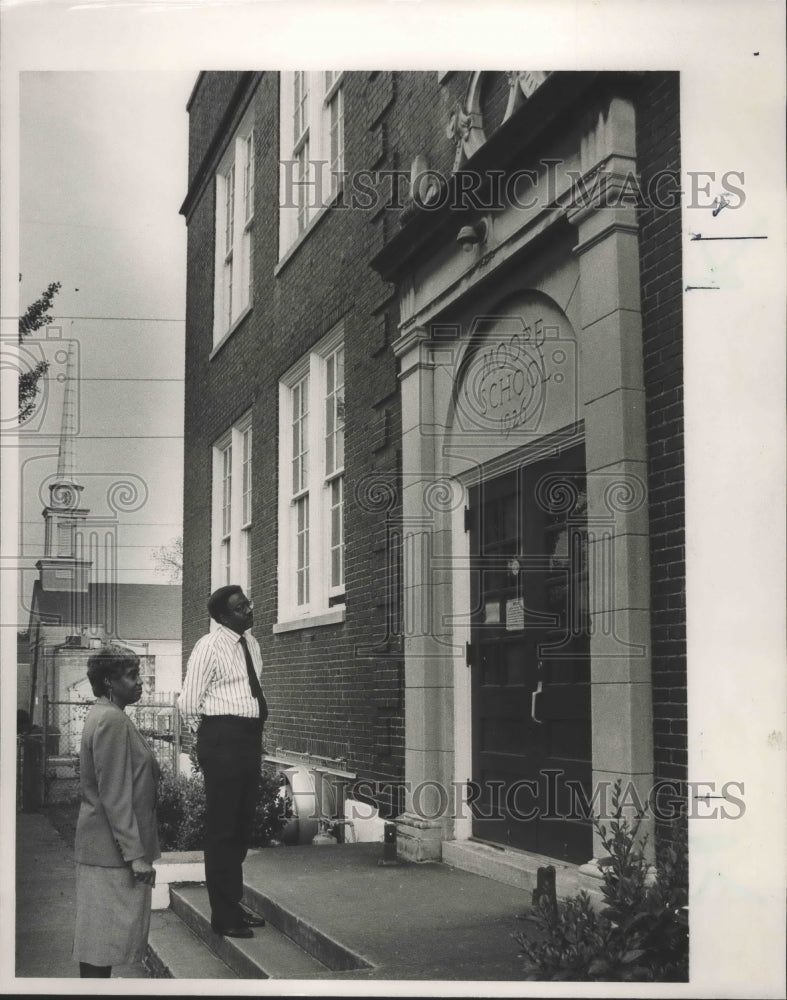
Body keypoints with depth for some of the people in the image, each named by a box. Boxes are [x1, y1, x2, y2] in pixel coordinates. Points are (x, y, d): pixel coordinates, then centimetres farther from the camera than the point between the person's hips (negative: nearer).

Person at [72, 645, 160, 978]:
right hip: (113, 850, -10)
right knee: (105, 937, -4)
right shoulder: (112, 720, -18)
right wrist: (135, 854, -21)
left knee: (98, 935, 14)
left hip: (100, 847, 10)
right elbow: (115, 796, -22)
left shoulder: (103, 715, 13)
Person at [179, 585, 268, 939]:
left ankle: (234, 903, 29)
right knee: (222, 829, -2)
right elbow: (189, 703, -9)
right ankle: (224, 915, 6)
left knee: (242, 826, 16)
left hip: (250, 737, 8)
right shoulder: (209, 647, -11)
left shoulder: (251, 643, 13)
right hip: (223, 739, -8)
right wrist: (209, 735, 1)